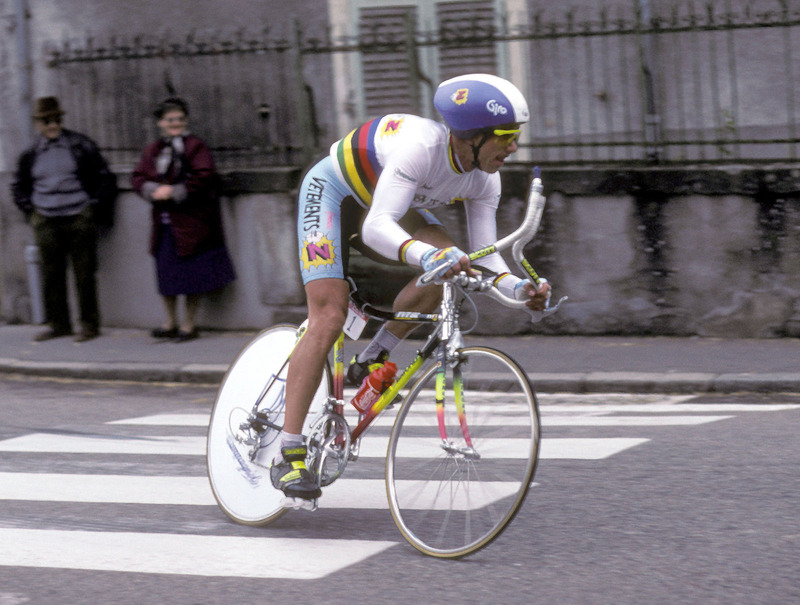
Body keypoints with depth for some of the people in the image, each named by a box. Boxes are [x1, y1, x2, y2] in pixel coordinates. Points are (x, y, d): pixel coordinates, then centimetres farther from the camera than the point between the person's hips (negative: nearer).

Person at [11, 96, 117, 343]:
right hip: (46, 222, 3)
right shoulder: (31, 154, 9)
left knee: (84, 274, -2)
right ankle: (58, 324, 14)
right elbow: (19, 186, 23)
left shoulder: (81, 146, 2)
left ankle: (90, 325, 5)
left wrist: (94, 205, -1)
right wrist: (30, 211, 12)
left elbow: (105, 178, 6)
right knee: (51, 274, 4)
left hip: (79, 220, -3)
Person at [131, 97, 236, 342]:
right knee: (166, 274, 10)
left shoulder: (194, 147, -6)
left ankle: (189, 324, 12)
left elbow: (204, 177, -16)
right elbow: (138, 177, 10)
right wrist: (154, 190, -11)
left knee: (192, 274, 1)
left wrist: (175, 192, -17)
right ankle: (170, 322, 23)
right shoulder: (153, 150, 13)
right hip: (164, 224, 5)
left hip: (191, 223, -5)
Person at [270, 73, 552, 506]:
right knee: (328, 318, -18)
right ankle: (288, 456, -17)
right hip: (334, 191, -7)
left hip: (384, 203, 7)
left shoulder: (485, 181, -17)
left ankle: (371, 361, -3)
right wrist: (425, 254, -65)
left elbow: (484, 256, -13)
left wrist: (518, 289, -32)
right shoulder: (421, 147, -39)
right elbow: (376, 228, -48)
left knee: (447, 264, -20)